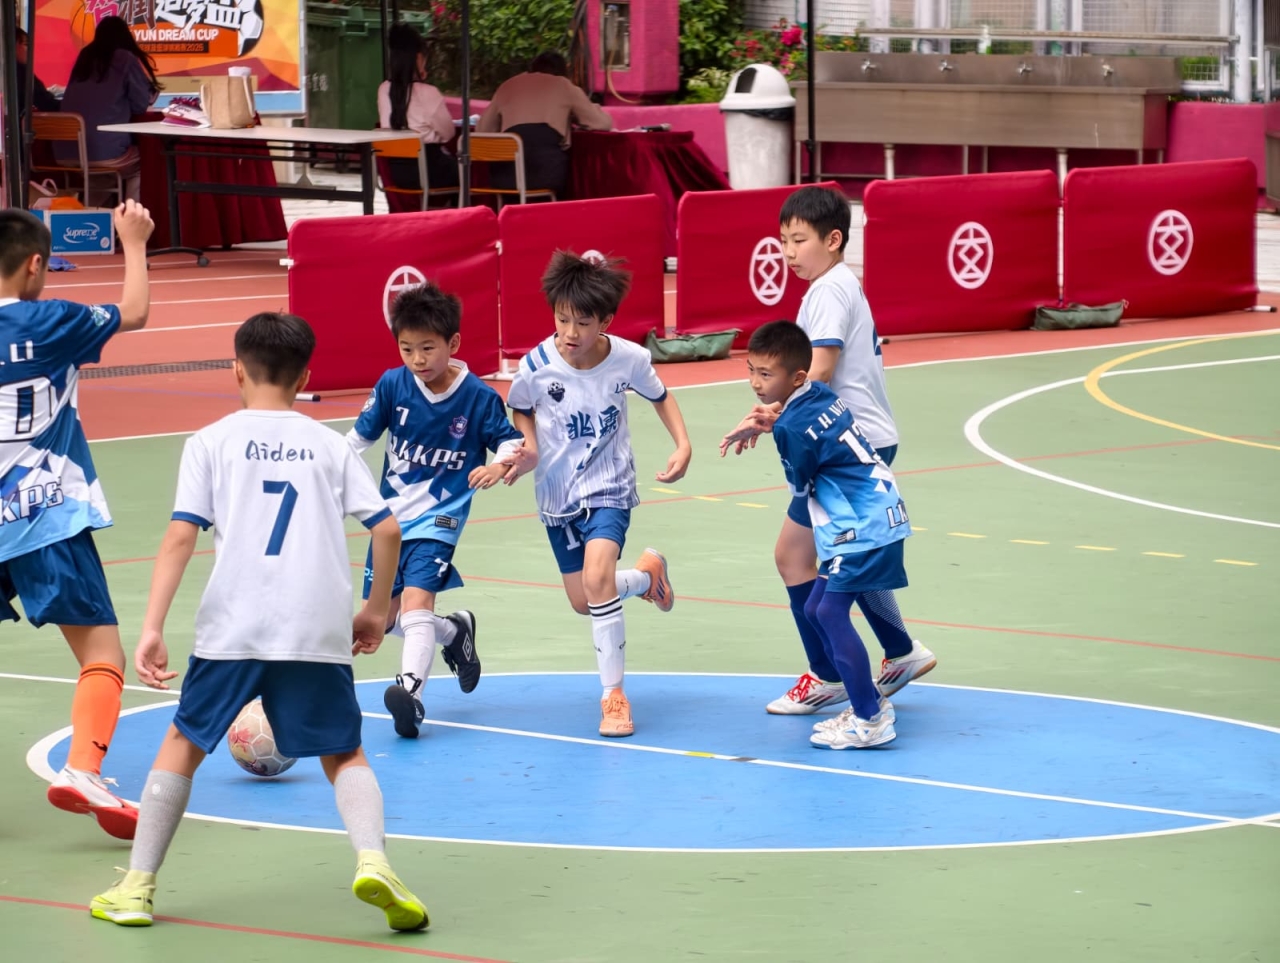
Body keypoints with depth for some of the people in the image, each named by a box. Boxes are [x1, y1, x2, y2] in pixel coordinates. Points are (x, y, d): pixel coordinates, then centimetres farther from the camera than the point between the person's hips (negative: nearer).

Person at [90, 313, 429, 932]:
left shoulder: (211, 441, 6)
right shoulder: (331, 446, 12)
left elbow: (180, 537, -3)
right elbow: (387, 529, 6)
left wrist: (151, 629, -5)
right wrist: (377, 611, 20)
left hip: (232, 626, -1)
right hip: (320, 632, 1)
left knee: (184, 742, 17)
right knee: (344, 754, 14)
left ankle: (137, 887, 16)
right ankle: (372, 861, -13)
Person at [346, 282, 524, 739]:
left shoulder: (479, 397, -12)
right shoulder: (392, 385, -5)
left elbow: (511, 442, -6)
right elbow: (359, 437, 7)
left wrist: (499, 466, -28)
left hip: (439, 518, -5)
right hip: (390, 514, 5)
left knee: (417, 598, -25)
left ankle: (411, 688, -34)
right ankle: (454, 631, 36)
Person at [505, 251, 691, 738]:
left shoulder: (629, 359, -17)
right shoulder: (537, 366, -18)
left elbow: (659, 395, 5)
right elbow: (520, 409, 4)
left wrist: (683, 445, -7)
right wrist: (529, 449, -15)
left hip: (609, 485, -3)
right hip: (557, 493, 3)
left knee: (597, 576, -26)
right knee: (582, 601, 10)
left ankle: (613, 694, -13)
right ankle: (647, 573, 44)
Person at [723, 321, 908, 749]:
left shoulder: (794, 428, -19)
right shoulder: (821, 395, 5)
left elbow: (800, 488, -4)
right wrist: (760, 424, 28)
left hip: (865, 528, -10)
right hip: (873, 518, 10)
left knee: (832, 612, -14)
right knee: (816, 609, 12)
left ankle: (871, 721, -14)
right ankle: (868, 702, 19)